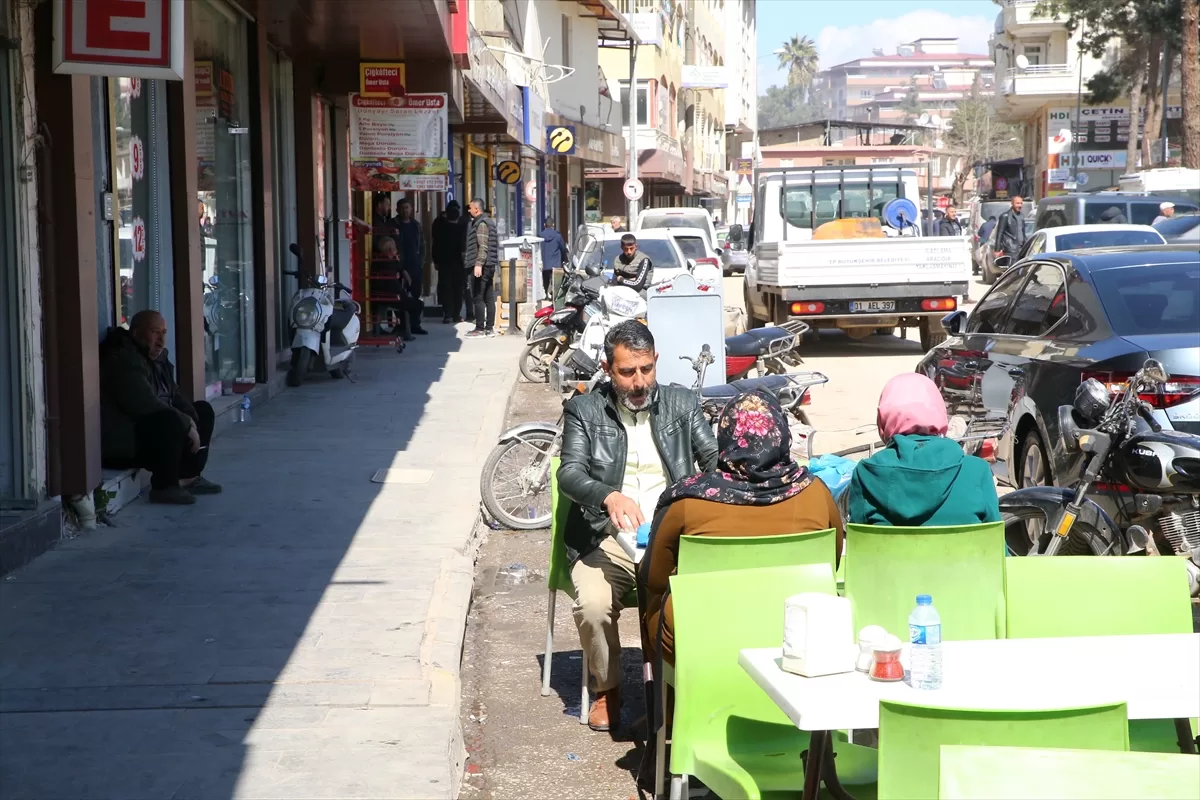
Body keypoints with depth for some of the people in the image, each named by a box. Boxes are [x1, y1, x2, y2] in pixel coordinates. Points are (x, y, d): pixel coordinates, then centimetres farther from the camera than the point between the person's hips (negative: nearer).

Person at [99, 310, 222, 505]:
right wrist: (187, 424, -23)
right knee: (171, 421, -35)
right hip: (121, 443, -11)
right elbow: (147, 406, -30)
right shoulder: (123, 360, -21)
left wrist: (192, 419, -6)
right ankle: (164, 487, -21)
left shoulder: (158, 357, 11)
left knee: (203, 411, 15)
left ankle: (189, 476, 9)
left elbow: (174, 395, 14)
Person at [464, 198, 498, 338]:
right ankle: (489, 328, 10)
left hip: (481, 265, -10)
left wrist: (478, 264, -26)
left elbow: (483, 246, -21)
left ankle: (480, 328, -8)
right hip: (489, 265, 10)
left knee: (477, 297, -8)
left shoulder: (481, 223, -12)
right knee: (489, 297, 9)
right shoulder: (487, 221, 19)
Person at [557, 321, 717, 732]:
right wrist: (608, 496, -27)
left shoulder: (682, 403, 14)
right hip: (608, 538, -1)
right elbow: (569, 473, -5)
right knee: (593, 605, -31)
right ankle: (607, 689, -2)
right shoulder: (584, 409, 8)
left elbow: (715, 457, 5)